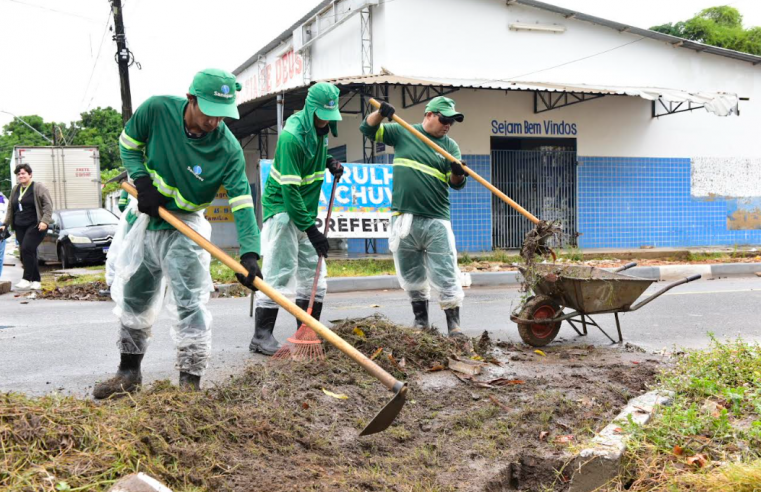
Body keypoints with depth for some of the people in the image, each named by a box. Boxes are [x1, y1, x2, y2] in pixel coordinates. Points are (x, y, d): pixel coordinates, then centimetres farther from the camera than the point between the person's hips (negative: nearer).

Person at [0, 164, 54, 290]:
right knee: (29, 253, 3)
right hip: (20, 227, 6)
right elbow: (10, 209, 22)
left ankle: (26, 279, -13)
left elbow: (48, 205, -9)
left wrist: (45, 221, -19)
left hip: (35, 226, -6)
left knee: (27, 249, -18)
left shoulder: (38, 187, -2)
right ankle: (36, 281, 8)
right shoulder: (15, 190, 16)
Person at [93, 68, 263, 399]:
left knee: (190, 304, -12)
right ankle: (129, 372, 33)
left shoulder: (228, 148, -23)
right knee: (133, 299, 15)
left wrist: (249, 253, -40)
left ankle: (190, 381, -1)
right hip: (144, 220, 4)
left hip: (184, 228, -4)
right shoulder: (157, 110, -18)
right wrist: (142, 180, -16)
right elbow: (129, 144, 1)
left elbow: (242, 202, -28)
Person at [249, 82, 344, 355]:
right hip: (282, 209, -8)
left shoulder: (321, 129, 3)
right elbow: (290, 189, -25)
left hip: (305, 210, 9)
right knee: (280, 272, -10)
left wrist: (329, 162, 0)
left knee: (313, 272, 9)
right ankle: (261, 336, -3)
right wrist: (311, 230, -25)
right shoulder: (292, 136, -23)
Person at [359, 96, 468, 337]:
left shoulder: (450, 146, 7)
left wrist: (458, 173, -24)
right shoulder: (402, 132, 7)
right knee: (412, 276, 11)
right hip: (403, 218, 1)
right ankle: (421, 320, 25)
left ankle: (454, 325, 3)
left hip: (436, 220, -1)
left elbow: (456, 184, 0)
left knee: (446, 276, -5)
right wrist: (380, 113, -13)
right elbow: (368, 129, 8)